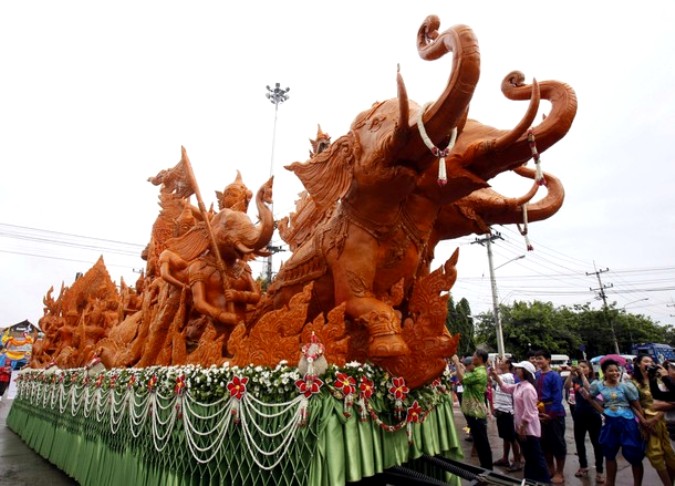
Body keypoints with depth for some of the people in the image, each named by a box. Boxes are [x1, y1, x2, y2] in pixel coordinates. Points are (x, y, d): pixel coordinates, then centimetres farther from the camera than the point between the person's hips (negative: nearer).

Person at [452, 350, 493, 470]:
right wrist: (461, 366, 9)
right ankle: (485, 467, 29)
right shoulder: (478, 371, 11)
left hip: (476, 412, -10)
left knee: (482, 442, 2)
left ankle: (487, 468, 13)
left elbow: (462, 379, -26)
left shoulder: (479, 373, -22)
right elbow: (465, 379, 14)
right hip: (473, 411, 10)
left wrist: (457, 363, -18)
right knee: (479, 442, 18)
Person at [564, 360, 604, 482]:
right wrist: (571, 373, -26)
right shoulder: (575, 379, 1)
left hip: (592, 415, -4)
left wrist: (582, 374, -27)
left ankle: (599, 471, 13)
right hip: (579, 415, 4)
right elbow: (566, 386, -18)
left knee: (596, 442, 1)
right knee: (579, 441, 13)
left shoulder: (594, 380, -6)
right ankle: (583, 466, 31)